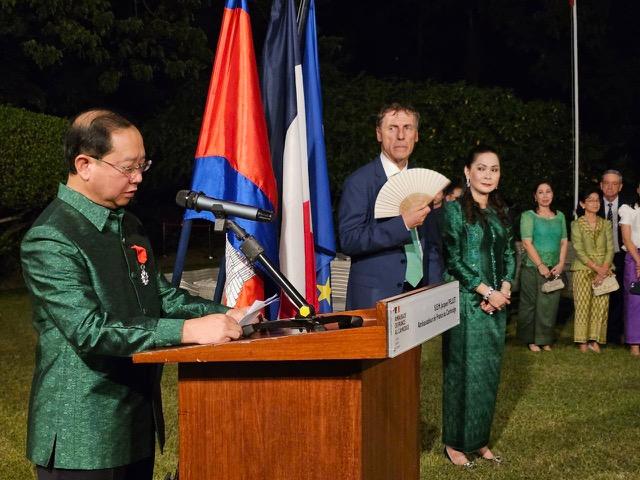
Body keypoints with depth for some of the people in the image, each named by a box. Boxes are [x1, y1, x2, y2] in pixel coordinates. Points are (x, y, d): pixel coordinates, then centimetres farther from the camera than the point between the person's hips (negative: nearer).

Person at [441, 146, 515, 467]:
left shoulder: (501, 211, 11)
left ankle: (480, 440, 19)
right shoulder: (455, 209, -7)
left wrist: (504, 289, -3)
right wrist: (487, 292, -14)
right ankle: (455, 442, 10)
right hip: (465, 302, -6)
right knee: (463, 371, -1)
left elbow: (509, 254, 13)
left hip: (496, 302, 6)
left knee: (489, 371, 9)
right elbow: (454, 259, -12)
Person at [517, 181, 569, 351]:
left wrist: (561, 264, -4)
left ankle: (545, 340, 16)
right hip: (533, 268, -4)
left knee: (550, 305, 5)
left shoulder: (560, 216, 12)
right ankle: (531, 340, 12)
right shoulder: (528, 216, -2)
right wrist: (540, 265, -15)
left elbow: (564, 242, 10)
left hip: (554, 269, 4)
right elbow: (527, 243, -9)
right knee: (531, 304, 1)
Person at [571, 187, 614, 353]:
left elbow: (610, 249, 5)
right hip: (583, 269, -3)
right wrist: (597, 268, -15)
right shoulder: (576, 224, 2)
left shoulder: (606, 224, 12)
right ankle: (583, 341, 0)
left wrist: (604, 269, -10)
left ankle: (594, 340, 3)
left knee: (601, 305, -3)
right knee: (583, 305, -6)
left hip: (604, 270, 3)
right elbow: (579, 250, -7)